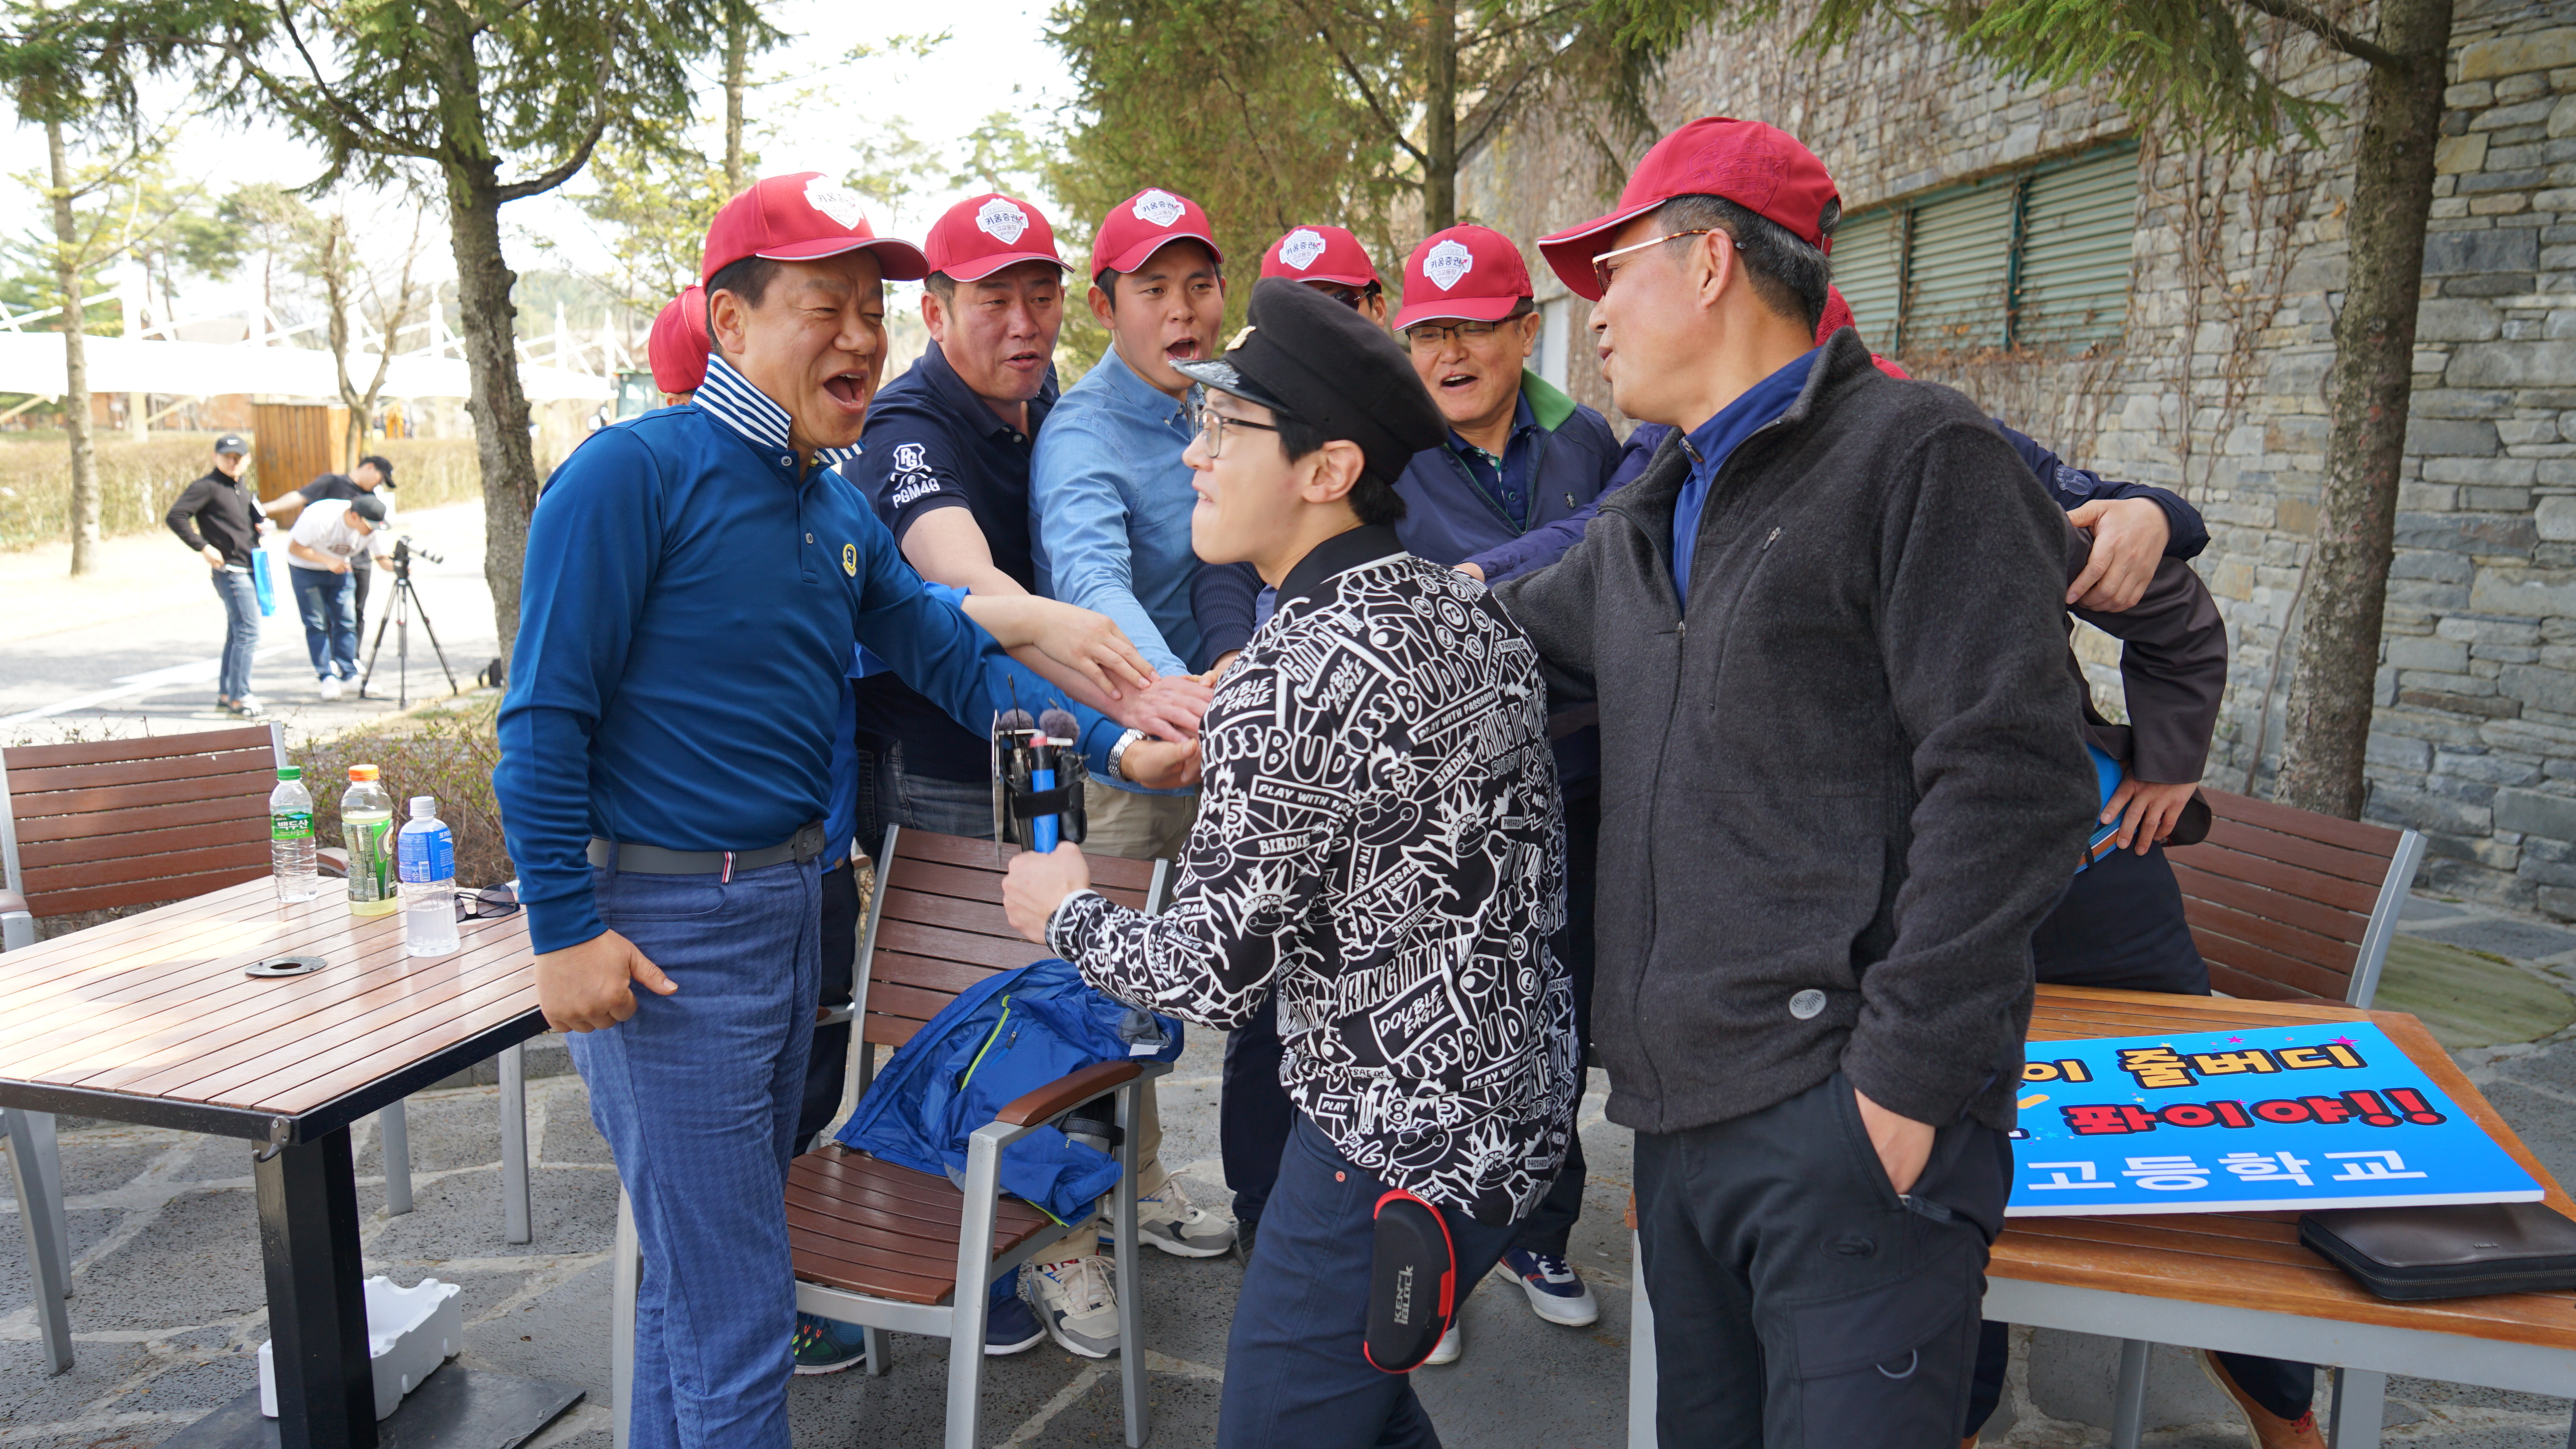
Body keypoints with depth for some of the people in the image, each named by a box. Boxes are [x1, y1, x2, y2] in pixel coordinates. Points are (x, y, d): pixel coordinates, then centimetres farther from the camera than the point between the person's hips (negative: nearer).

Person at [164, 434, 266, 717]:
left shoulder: (241, 489, 17)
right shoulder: (208, 487, -9)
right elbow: (174, 517, -16)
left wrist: (259, 530, 9)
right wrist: (203, 548, -19)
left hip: (248, 570, 9)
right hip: (230, 570, -9)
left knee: (237, 635, 14)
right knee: (248, 632, -14)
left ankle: (226, 694, 22)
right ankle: (239, 697, -12)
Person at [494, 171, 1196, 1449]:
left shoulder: (839, 510, 10)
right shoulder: (634, 472, -13)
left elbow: (949, 657, 8)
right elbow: (546, 715, -15)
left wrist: (1116, 745, -4)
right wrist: (566, 931, -17)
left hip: (791, 901, 8)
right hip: (664, 929, -8)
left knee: (699, 1257, 22)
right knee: (734, 1314, 0)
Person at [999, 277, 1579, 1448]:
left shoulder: (1293, 682, -26)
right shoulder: (1468, 609, 2)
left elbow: (1215, 977, -21)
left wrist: (1066, 913, -1)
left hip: (1398, 1151, -9)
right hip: (1519, 1101, 9)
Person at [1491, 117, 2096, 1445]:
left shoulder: (1918, 458, -6)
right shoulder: (1649, 518, 19)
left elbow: (2008, 782, -14)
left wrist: (1906, 1077, -17)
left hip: (1847, 1119, -8)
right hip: (1681, 1106, 8)